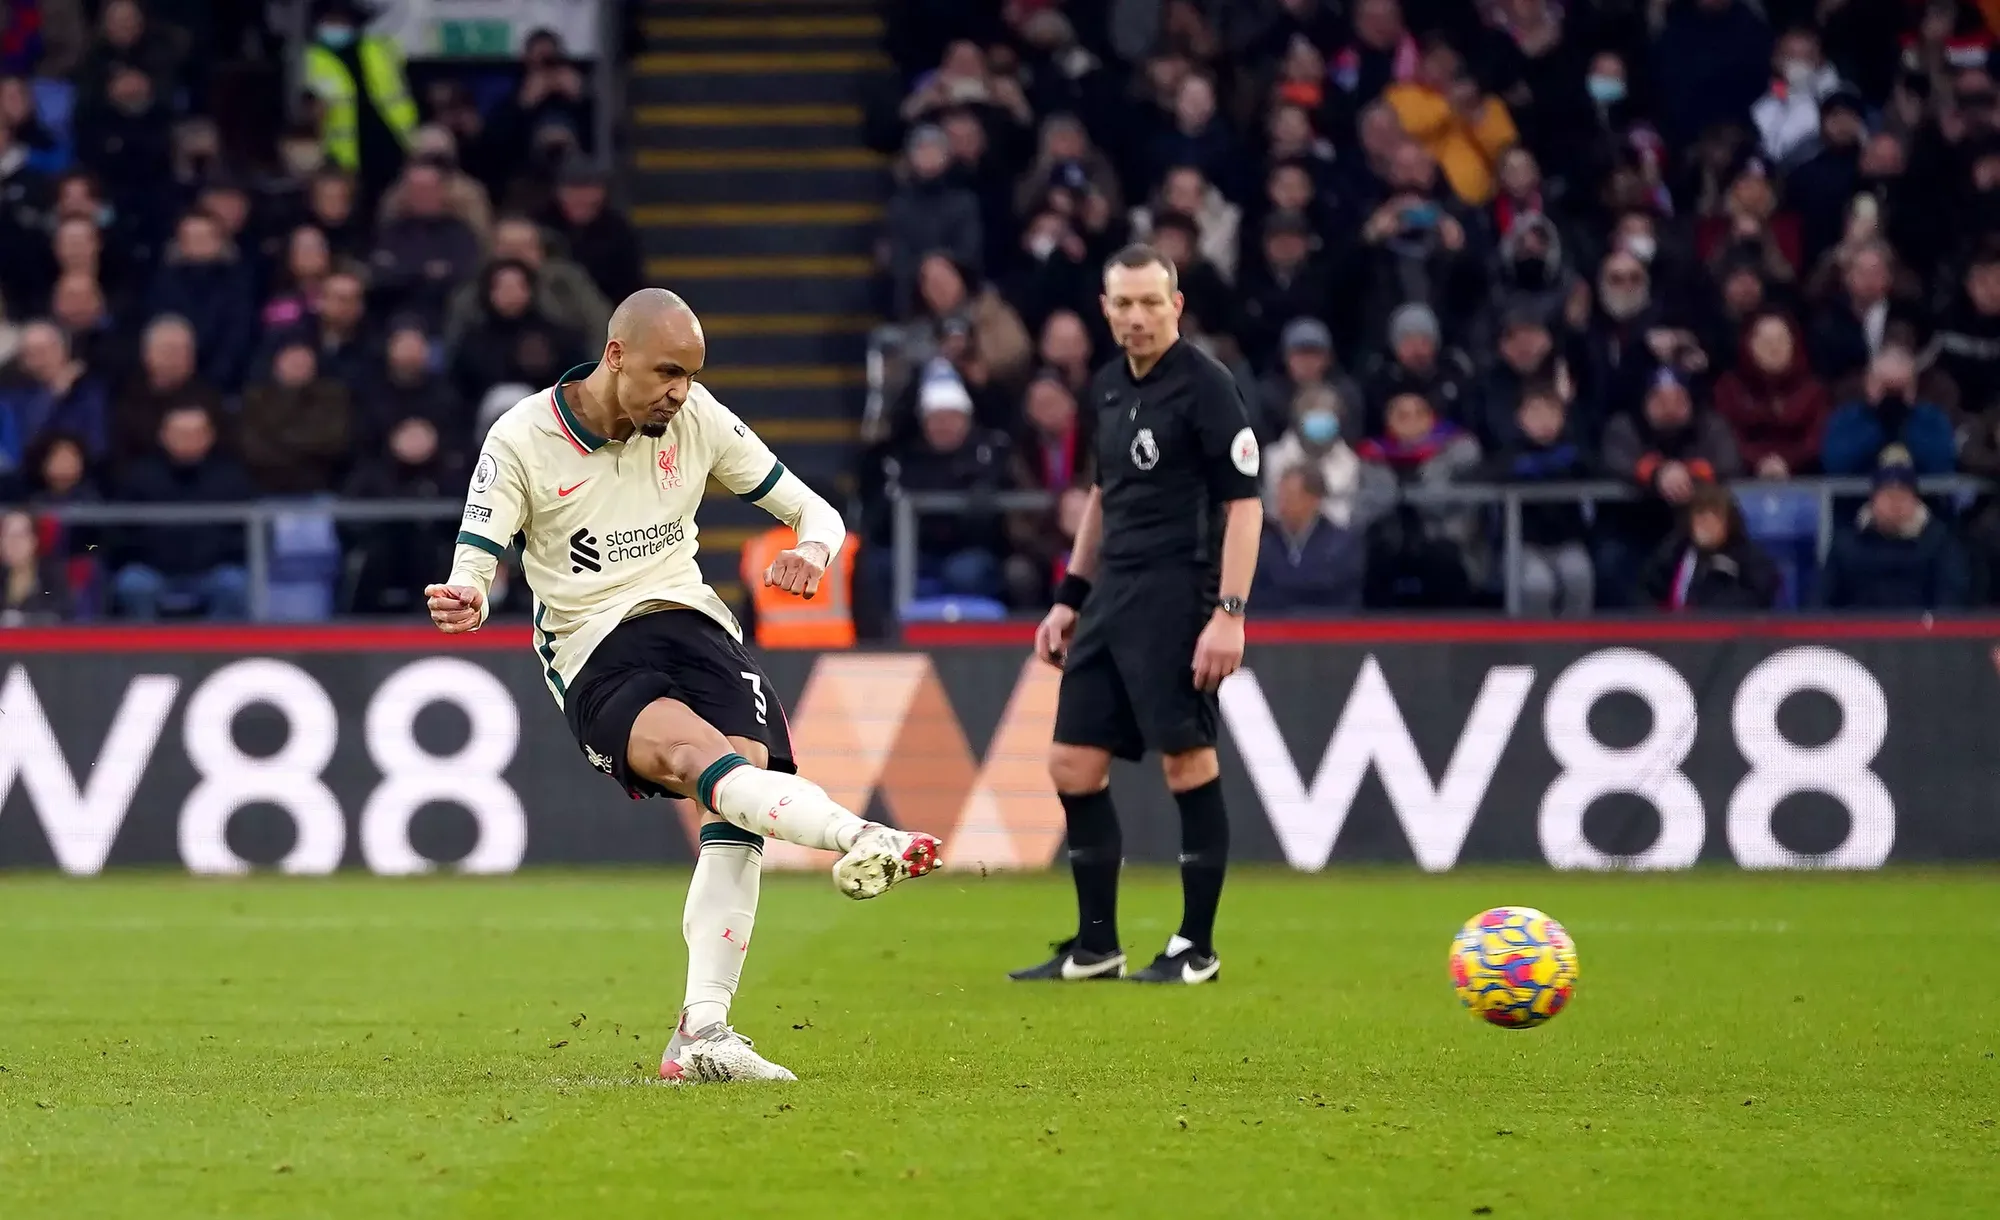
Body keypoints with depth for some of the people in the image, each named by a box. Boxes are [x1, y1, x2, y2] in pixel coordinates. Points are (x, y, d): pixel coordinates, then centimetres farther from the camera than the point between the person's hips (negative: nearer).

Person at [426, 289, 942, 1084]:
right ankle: (857, 840, -60)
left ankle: (703, 1032, -23)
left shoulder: (698, 420, 5)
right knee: (698, 753, -35)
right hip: (595, 661, -4)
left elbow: (814, 512, 11)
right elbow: (473, 569, -5)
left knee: (745, 772, -23)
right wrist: (463, 603, -30)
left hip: (692, 624, 4)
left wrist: (813, 551, -14)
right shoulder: (522, 439, -3)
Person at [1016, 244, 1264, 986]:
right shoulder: (1108, 388, 13)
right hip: (1112, 595, 8)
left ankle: (1197, 949, 5)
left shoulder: (1205, 387, -10)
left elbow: (1244, 502, -13)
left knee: (1187, 764, -5)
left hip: (1176, 599, -8)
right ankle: (1096, 947, 14)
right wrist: (1071, 596, 21)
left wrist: (1229, 614, -20)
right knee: (1073, 766, 6)